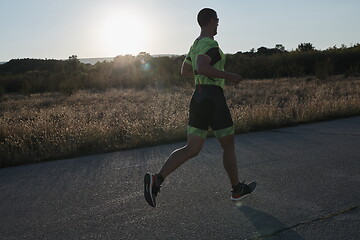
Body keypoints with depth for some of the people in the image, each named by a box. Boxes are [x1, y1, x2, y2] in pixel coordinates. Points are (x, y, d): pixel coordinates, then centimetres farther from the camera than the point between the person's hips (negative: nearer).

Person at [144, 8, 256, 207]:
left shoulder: (195, 45, 18)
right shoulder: (211, 44, -11)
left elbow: (185, 71, 28)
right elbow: (202, 68, -29)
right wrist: (228, 76, -18)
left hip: (198, 99, 8)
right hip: (214, 99, -8)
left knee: (192, 149, 3)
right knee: (229, 145, 10)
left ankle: (156, 179, -16)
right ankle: (237, 190, 25)